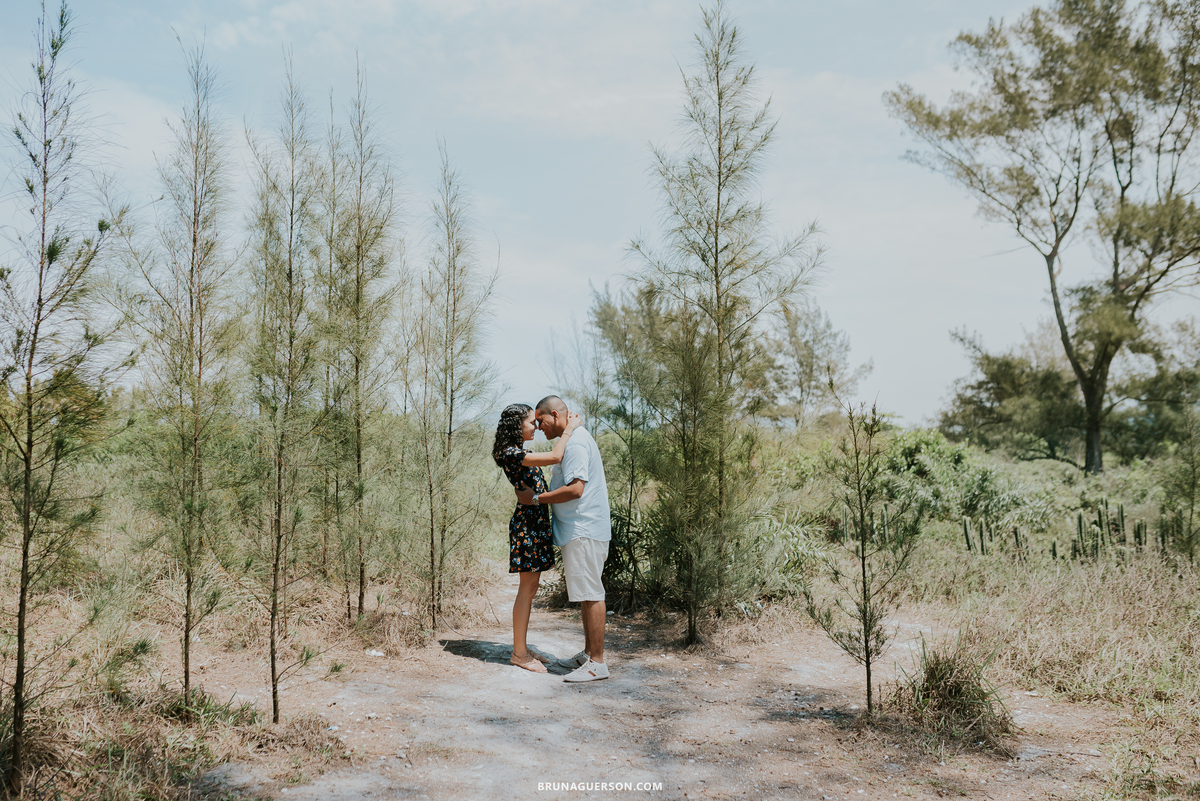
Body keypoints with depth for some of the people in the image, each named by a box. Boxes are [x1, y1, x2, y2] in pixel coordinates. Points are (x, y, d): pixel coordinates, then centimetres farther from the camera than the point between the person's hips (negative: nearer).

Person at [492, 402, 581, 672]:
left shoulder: (520, 452, 16)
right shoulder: (511, 454, -16)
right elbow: (555, 457, -23)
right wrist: (569, 429, -13)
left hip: (537, 523, 10)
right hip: (526, 523, -10)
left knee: (531, 586, 13)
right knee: (527, 587, -4)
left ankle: (522, 648, 20)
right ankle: (519, 653, 4)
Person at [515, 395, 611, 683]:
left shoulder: (576, 442, -15)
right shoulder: (574, 440, 19)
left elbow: (575, 489, -23)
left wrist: (535, 499, -15)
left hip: (584, 531, -11)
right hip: (579, 530, 11)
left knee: (590, 594, -8)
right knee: (586, 594, 15)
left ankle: (597, 662, -5)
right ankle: (588, 654, 23)